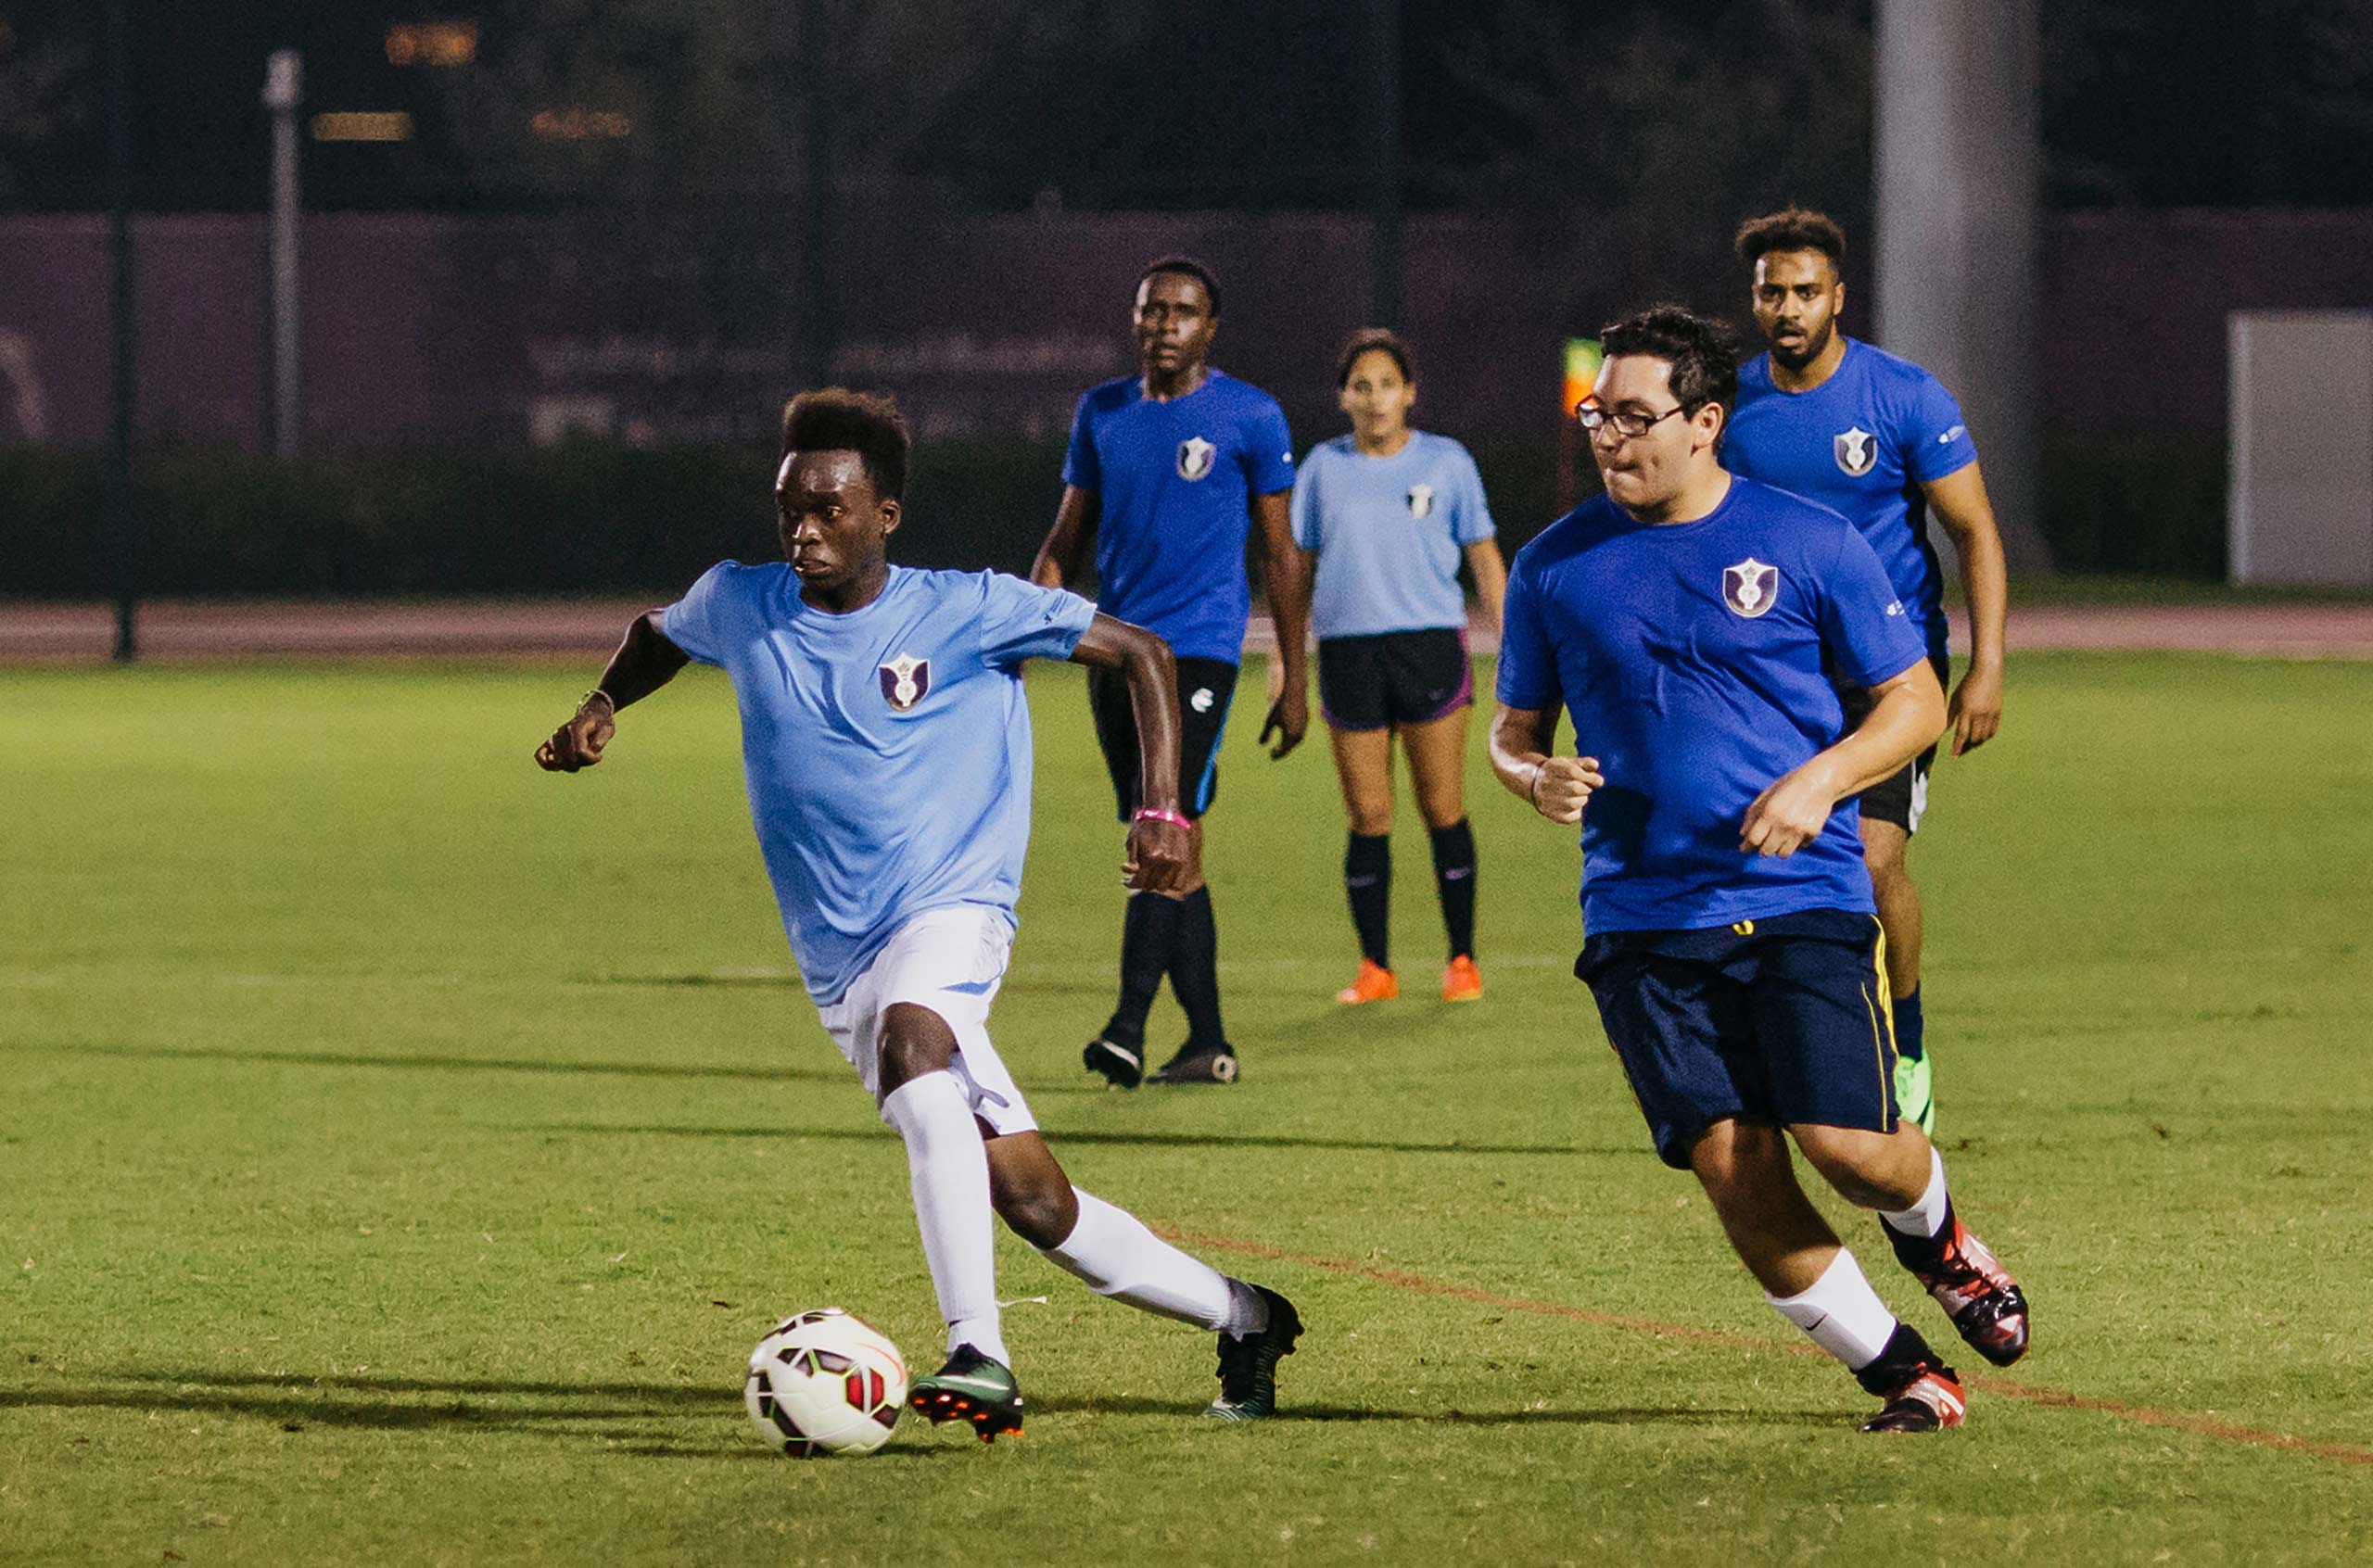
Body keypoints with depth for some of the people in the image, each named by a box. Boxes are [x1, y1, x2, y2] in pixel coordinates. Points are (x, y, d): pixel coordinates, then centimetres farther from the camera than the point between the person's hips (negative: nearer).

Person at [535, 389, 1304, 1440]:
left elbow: (1138, 653, 4)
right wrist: (602, 705, 10)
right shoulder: (739, 606, 6)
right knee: (1036, 1205, -1)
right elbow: (657, 634, 30)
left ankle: (978, 1352, -47)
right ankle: (1240, 1316, 21)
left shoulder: (966, 611, -4)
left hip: (952, 909, -4)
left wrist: (1162, 812, -6)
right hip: (841, 965, 4)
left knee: (910, 1039, -39)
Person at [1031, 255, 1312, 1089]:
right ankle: (1208, 1043, 12)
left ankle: (1129, 1025, -24)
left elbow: (1282, 554, 3)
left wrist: (1294, 678, 2)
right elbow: (1066, 541, 16)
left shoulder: (1251, 417, -1)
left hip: (1199, 648, -5)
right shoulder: (1101, 412, 11)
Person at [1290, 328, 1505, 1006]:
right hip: (1349, 650, 1)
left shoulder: (1446, 462, 4)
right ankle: (1375, 968, 9)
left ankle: (1462, 960, 7)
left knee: (1443, 809, -2)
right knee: (1368, 816, 1)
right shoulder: (1324, 467, 8)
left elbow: (1484, 556, 10)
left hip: (1430, 644, -1)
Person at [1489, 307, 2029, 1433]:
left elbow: (1915, 702, 6)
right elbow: (1513, 727, 18)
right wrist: (1534, 775, -6)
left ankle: (1938, 1242, 23)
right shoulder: (1555, 568, 7)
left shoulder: (1809, 544, 1)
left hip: (1804, 899, -2)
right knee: (1733, 1167, -10)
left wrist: (1822, 779, -12)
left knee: (1848, 1143, -14)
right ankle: (1900, 1372, 7)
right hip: (1641, 919, 2)